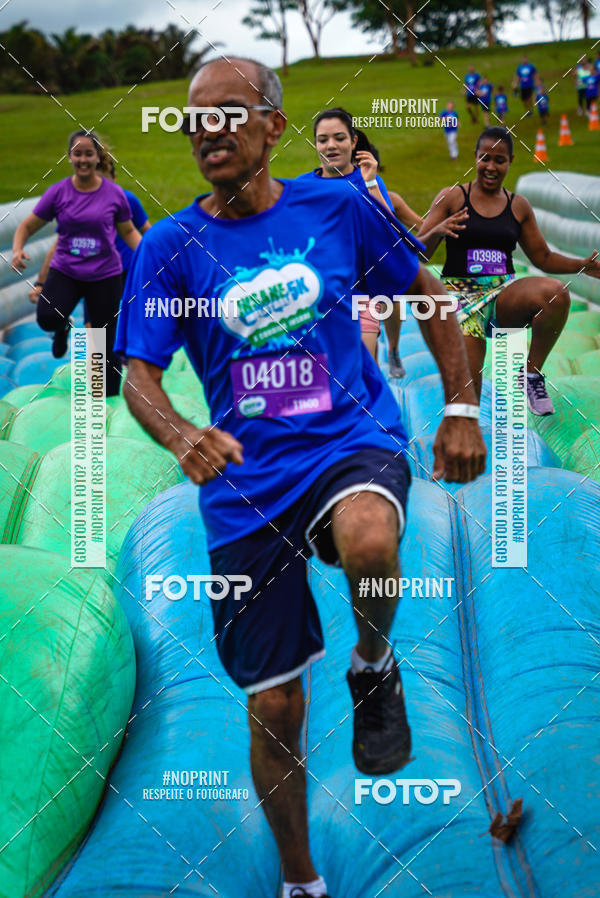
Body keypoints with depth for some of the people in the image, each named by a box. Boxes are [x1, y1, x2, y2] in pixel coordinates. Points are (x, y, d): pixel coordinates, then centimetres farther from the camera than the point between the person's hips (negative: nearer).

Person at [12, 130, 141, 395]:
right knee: (48, 318, -26)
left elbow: (128, 231, 11)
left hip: (105, 274, 0)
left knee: (106, 341, 2)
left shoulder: (114, 194, -2)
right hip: (65, 270, 0)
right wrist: (17, 249, -16)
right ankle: (63, 328, 12)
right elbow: (27, 226, 3)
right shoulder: (58, 192, -3)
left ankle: (110, 397, 16)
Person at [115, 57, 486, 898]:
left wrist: (461, 407, 6)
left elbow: (427, 293, 12)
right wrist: (179, 436, -28)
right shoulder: (169, 247, -1)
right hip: (247, 486, 1)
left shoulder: (339, 208, 0)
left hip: (353, 441, -1)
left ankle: (374, 667, -3)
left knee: (368, 541, -39)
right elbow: (139, 373, -6)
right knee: (274, 710, 5)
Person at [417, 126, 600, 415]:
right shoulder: (452, 197, 5)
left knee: (556, 293, -30)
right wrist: (437, 231, -23)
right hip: (461, 292, -2)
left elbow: (542, 257, 20)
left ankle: (532, 372, -14)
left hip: (504, 295, 2)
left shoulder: (518, 206, 13)